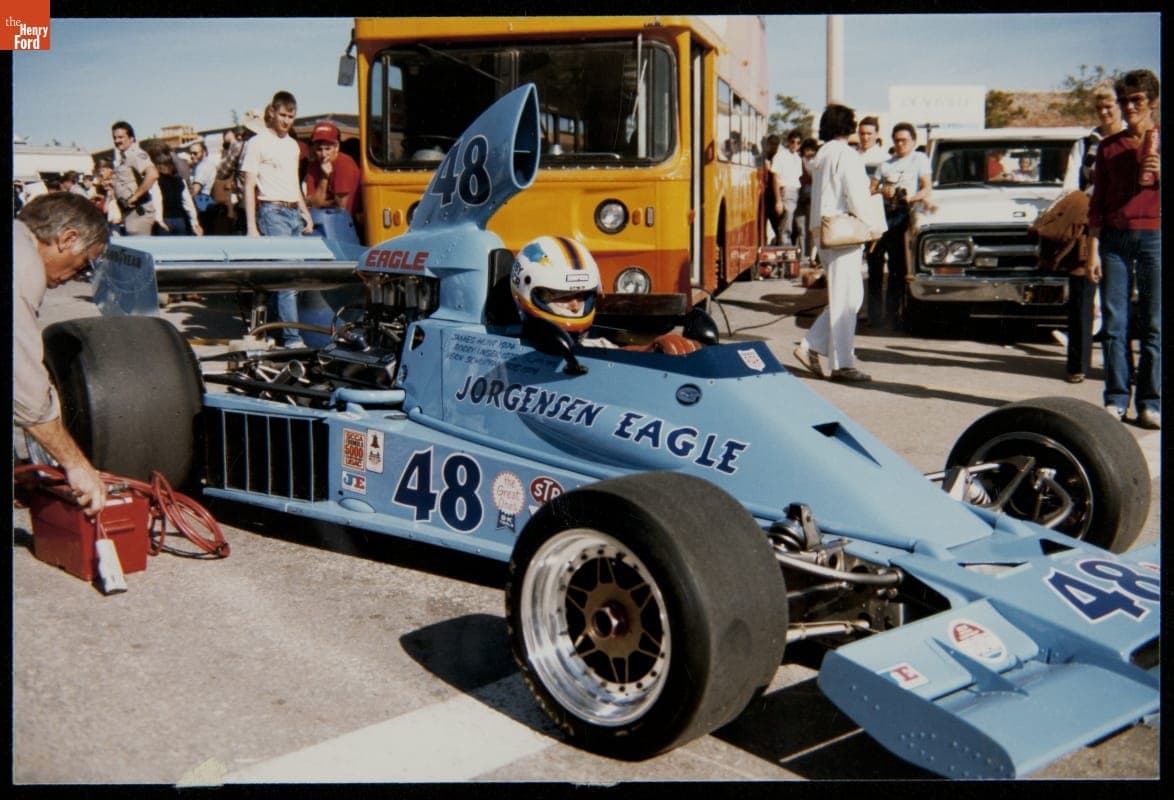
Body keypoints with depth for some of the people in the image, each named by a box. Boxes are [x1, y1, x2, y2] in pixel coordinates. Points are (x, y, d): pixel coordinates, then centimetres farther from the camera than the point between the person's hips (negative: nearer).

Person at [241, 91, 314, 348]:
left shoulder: (292, 145, 19)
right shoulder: (257, 143, -2)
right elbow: (249, 187, -6)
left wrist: (305, 213, 19)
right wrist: (251, 227, -13)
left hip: (294, 213, 7)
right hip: (272, 212, -7)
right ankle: (291, 337, -15)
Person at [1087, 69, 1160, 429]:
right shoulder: (1109, 147, 13)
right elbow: (1097, 202, 12)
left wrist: (1160, 174, -13)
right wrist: (1093, 250, 5)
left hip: (1153, 237, -2)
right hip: (1114, 239, 2)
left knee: (1153, 325, -3)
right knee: (1114, 324, -1)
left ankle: (1150, 404, 1)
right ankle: (1116, 399, 5)